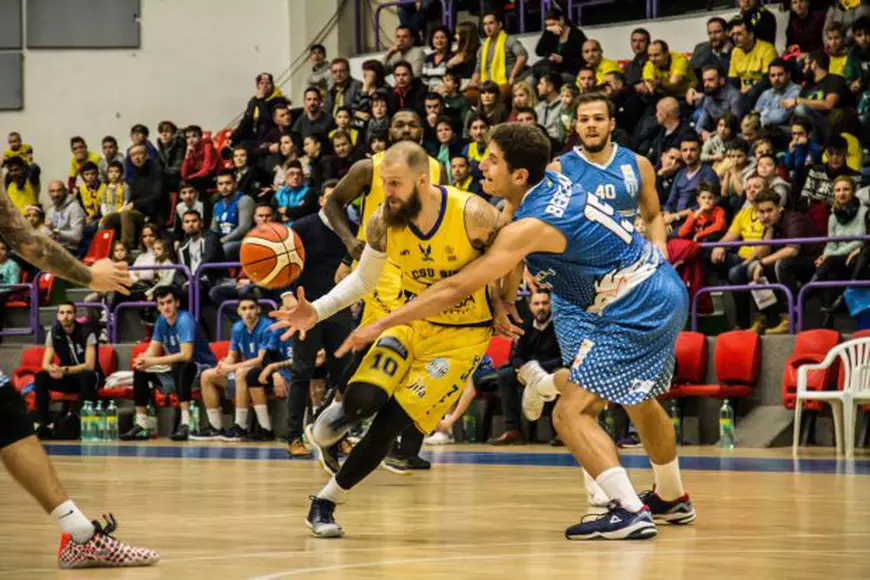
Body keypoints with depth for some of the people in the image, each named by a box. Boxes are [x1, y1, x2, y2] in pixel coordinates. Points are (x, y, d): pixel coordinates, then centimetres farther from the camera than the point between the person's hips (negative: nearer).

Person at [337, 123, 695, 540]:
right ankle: (672, 499, 48)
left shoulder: (531, 225, -24)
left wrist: (380, 326, -20)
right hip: (665, 292, 10)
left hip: (637, 310, -10)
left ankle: (630, 511, -19)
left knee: (571, 412, -11)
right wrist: (503, 301, 2)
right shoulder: (549, 182, 2)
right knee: (639, 400, 29)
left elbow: (456, 288, -24)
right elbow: (514, 256, 19)